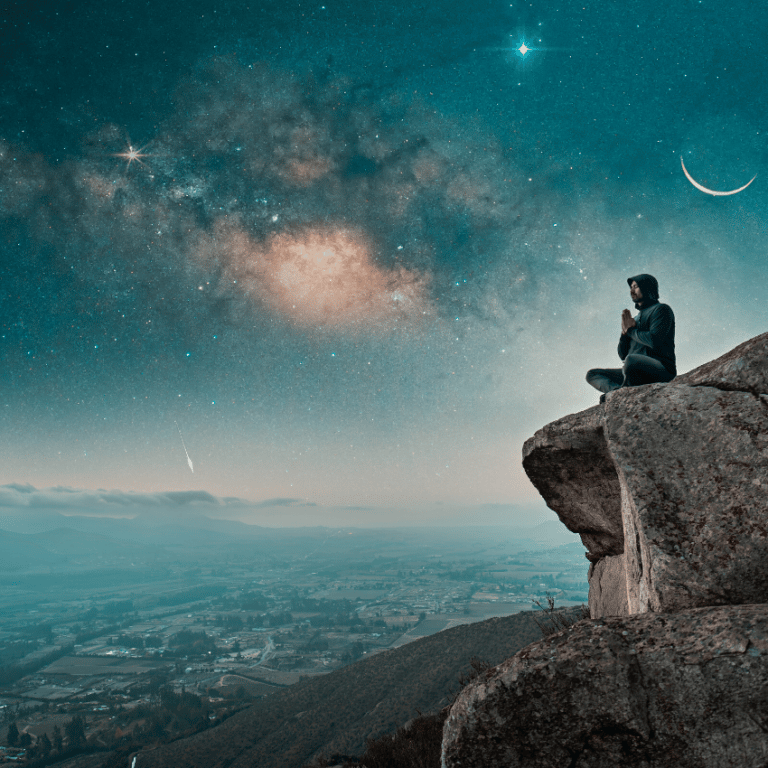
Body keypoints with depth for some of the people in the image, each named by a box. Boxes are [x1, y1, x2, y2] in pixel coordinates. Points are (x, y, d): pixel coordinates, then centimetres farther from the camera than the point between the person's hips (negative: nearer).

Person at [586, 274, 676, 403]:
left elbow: (654, 340, -17)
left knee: (631, 359, -39)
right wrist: (625, 331, 2)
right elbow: (623, 354, 19)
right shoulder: (636, 318, 25)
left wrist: (631, 330, -1)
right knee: (592, 374, 3)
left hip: (662, 370, -8)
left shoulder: (661, 310, 2)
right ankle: (617, 391, -25)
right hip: (638, 374, 8)